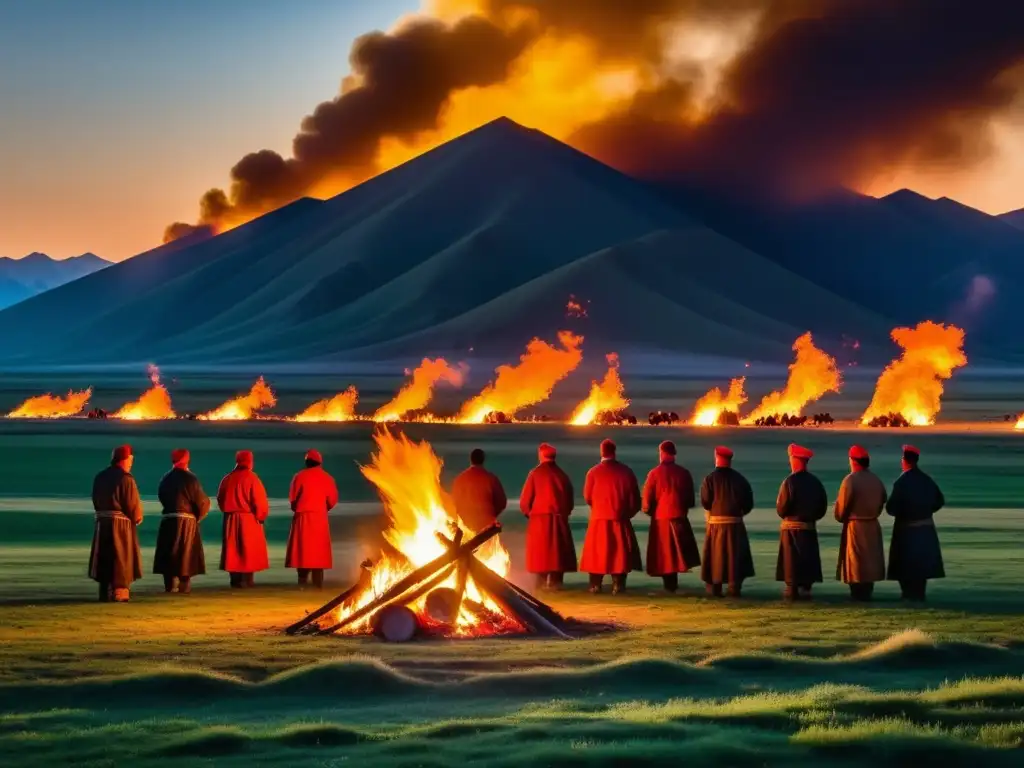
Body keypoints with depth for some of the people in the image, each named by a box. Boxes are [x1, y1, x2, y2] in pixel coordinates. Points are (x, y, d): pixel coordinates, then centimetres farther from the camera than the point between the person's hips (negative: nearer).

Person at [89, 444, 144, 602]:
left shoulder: (100, 478, 9)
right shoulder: (126, 478, -13)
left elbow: (96, 500, 11)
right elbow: (133, 503, -12)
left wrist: (103, 514, 14)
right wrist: (137, 518, 5)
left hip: (102, 522, 6)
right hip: (122, 523, -6)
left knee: (104, 558, 10)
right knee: (121, 558, 2)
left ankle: (104, 592, 12)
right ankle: (120, 592, -1)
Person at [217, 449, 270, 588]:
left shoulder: (227, 478, 4)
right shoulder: (251, 478, -11)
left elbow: (220, 499, 10)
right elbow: (260, 500, -13)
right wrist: (261, 516, 1)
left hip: (230, 519, 4)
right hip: (249, 519, -4)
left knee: (233, 549, 7)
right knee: (249, 549, 1)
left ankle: (235, 579, 5)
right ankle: (247, 579, -3)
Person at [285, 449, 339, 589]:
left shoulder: (300, 476, -3)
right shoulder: (327, 478, 2)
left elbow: (292, 498, -2)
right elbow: (332, 500, 3)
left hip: (302, 517, -1)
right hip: (320, 518, 2)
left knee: (303, 548, 2)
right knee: (318, 550, 6)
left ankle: (303, 581, -3)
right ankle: (318, 583, 2)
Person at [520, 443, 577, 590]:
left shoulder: (535, 473, -7)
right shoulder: (562, 474, 5)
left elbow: (525, 499, -7)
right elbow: (570, 500, 10)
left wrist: (528, 512, 11)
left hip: (539, 519, -3)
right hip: (559, 519, 3)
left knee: (540, 551, 2)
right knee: (558, 550, 9)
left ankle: (542, 583, -1)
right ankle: (556, 582, 6)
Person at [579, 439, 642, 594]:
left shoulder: (594, 472, -7)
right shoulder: (626, 472, -3)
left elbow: (587, 497, 2)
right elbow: (635, 498, 0)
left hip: (599, 519, -1)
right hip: (620, 519, 1)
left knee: (598, 552, 8)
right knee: (620, 551, 7)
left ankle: (595, 585, 8)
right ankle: (618, 585, 2)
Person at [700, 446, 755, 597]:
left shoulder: (710, 479, -6)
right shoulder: (739, 478, 3)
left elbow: (705, 501, -9)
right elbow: (749, 502, 1)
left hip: (716, 522, -2)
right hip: (735, 522, 2)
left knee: (716, 555, 5)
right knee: (736, 555, 6)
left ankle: (714, 588, 7)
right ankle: (734, 588, 3)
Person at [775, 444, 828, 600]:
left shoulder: (790, 481, -13)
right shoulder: (815, 482, 4)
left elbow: (781, 508, -12)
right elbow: (823, 507, 6)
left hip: (791, 527, -5)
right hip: (810, 527, 5)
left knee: (791, 559, 0)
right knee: (808, 558, 9)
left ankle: (792, 590, -1)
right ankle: (805, 588, 7)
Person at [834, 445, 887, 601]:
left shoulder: (850, 480, -15)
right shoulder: (876, 481, 5)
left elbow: (842, 505, -10)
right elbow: (882, 501, 10)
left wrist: (841, 517, 9)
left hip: (855, 525, -6)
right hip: (873, 526, 6)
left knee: (855, 562, 0)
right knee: (870, 559, 12)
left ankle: (858, 593, -1)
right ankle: (867, 592, 14)